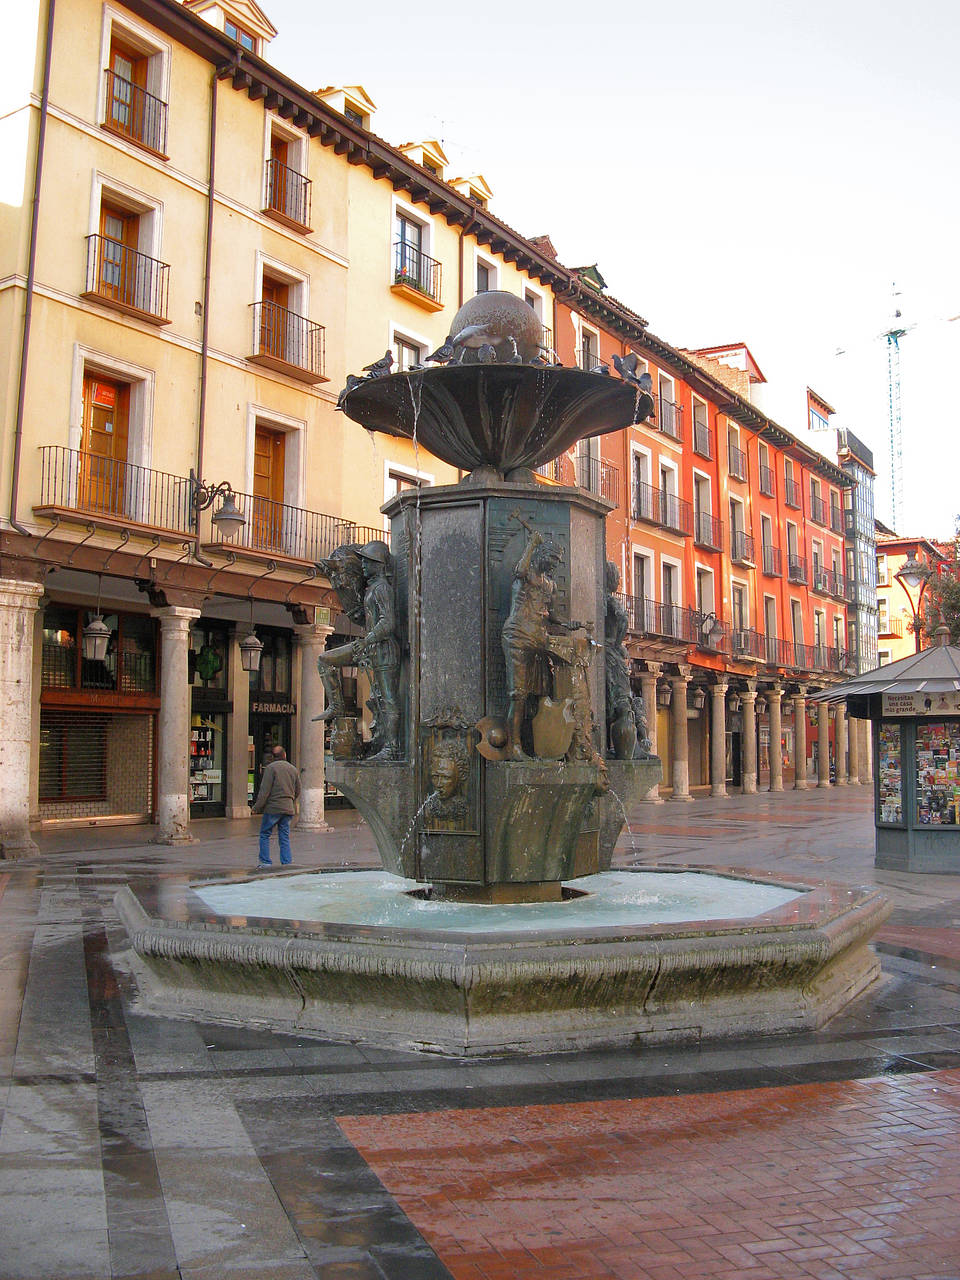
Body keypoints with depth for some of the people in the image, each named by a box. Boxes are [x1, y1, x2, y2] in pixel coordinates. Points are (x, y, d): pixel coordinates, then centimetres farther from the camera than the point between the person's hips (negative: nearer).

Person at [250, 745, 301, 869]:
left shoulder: (271, 768, -6)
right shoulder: (294, 770, 13)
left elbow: (265, 790, -12)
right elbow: (297, 791, 17)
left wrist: (257, 807, -7)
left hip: (273, 807, -5)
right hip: (288, 809, 5)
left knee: (265, 835, 6)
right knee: (284, 837, 8)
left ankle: (265, 861, 3)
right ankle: (286, 862, 3)